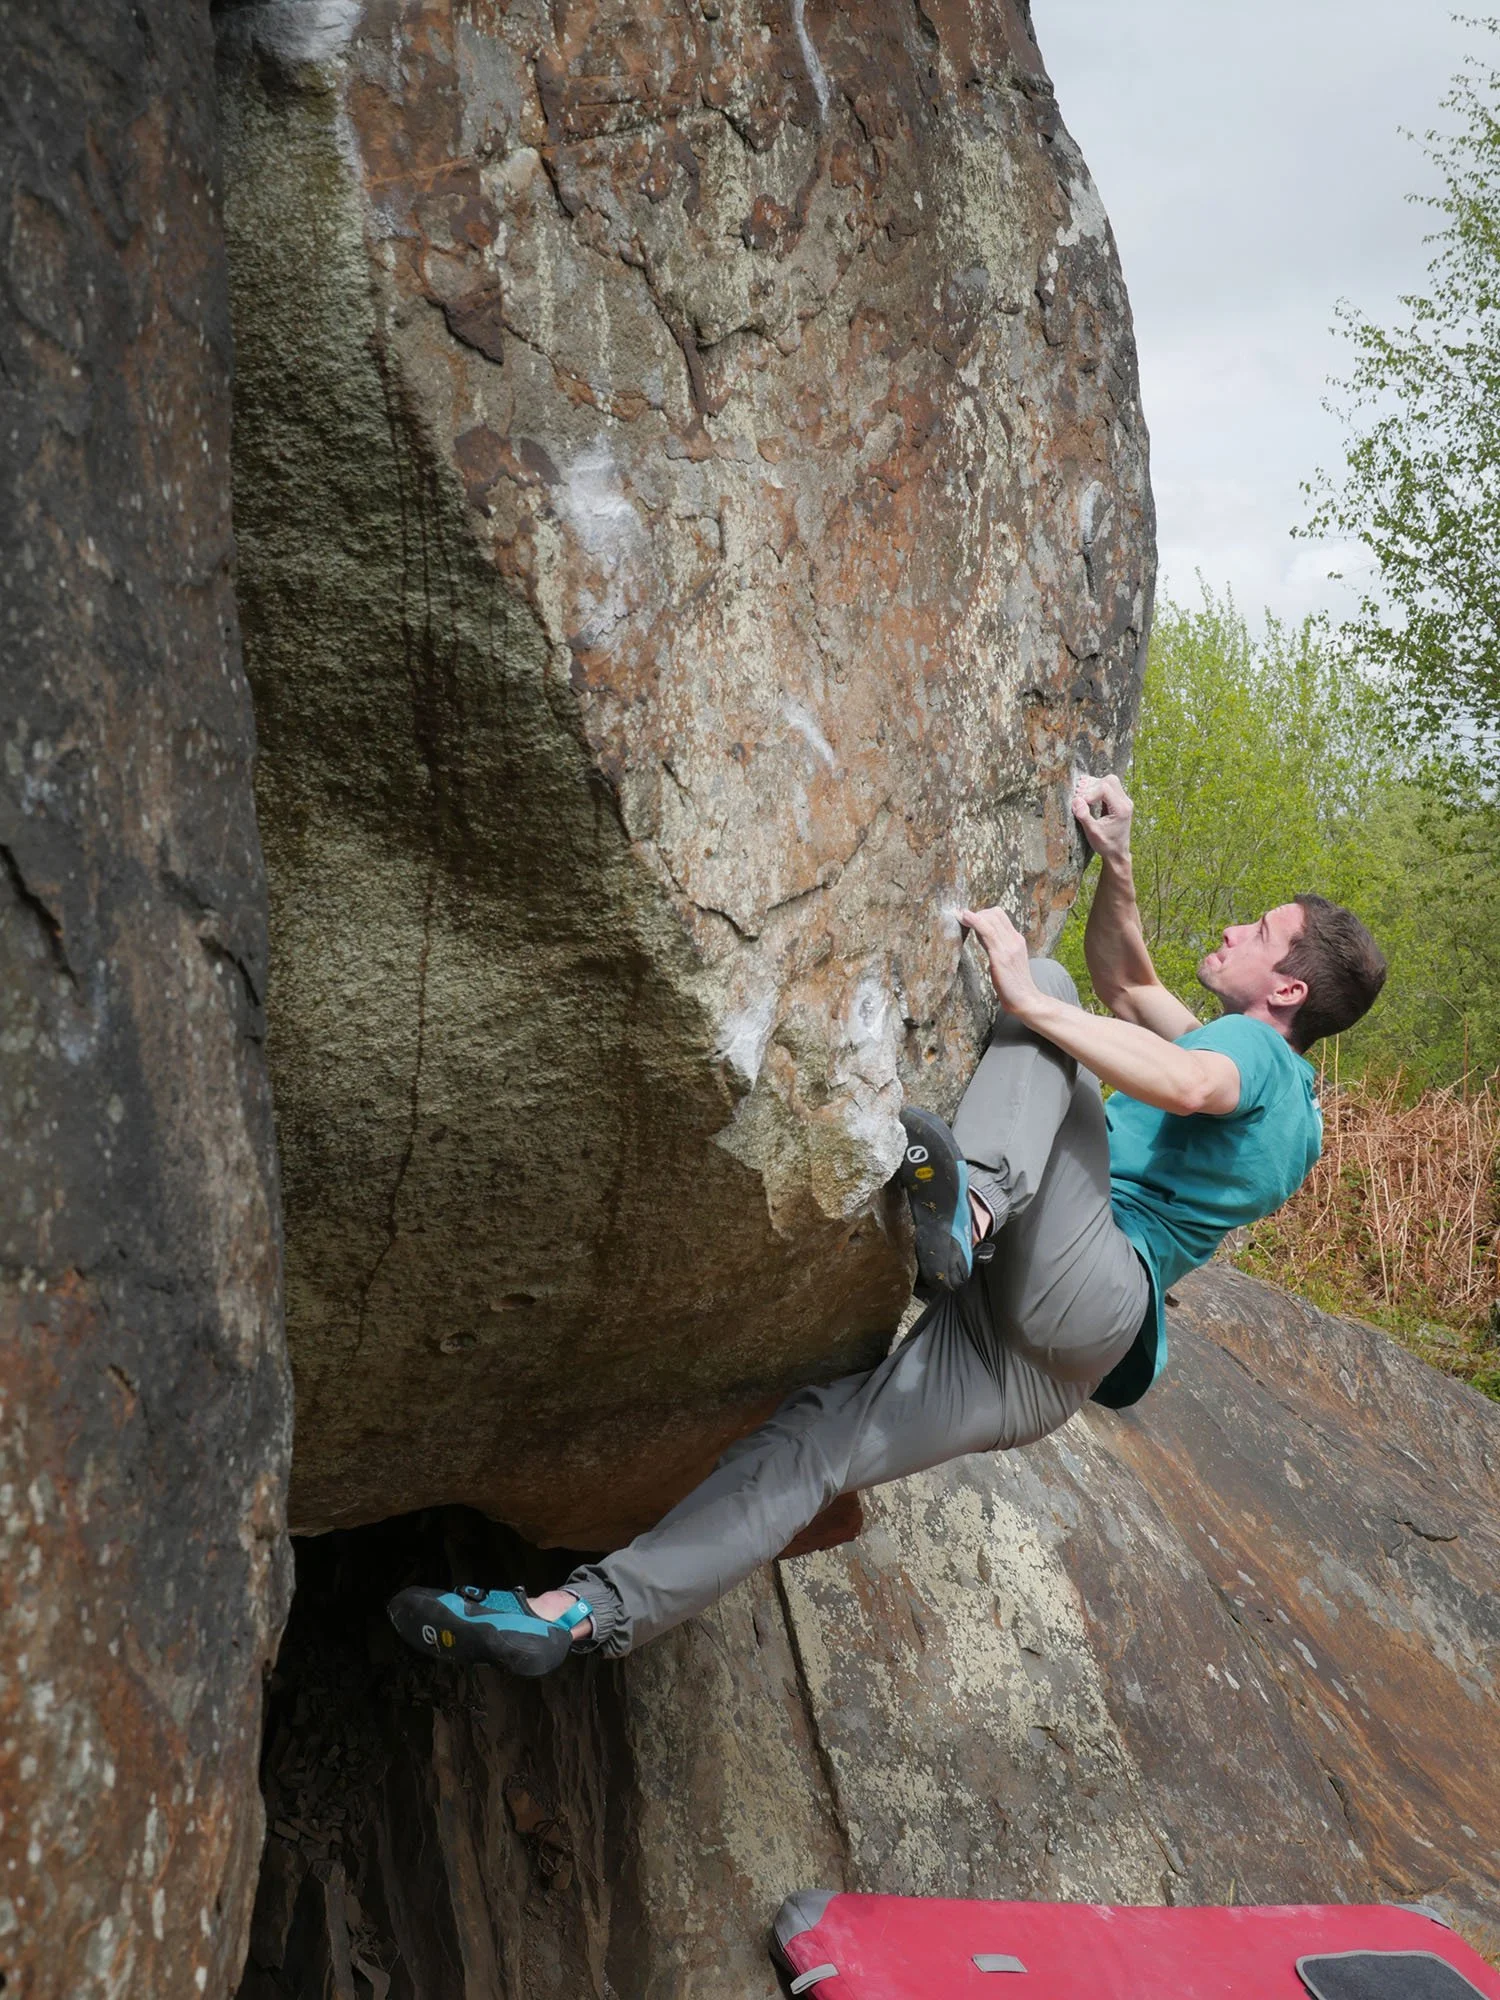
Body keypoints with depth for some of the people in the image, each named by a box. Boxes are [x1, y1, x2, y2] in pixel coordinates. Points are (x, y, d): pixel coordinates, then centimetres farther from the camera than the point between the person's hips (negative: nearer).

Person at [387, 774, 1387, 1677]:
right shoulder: (1235, 1062, 32)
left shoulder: (1256, 1051, 3)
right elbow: (1129, 980, 38)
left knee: (1044, 986, -18)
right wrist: (1116, 861, 20)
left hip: (1086, 1301, -9)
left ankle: (973, 1199, -46)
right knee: (811, 1436, -7)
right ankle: (582, 1612, -14)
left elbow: (1187, 1086, -22)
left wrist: (1026, 998, -24)